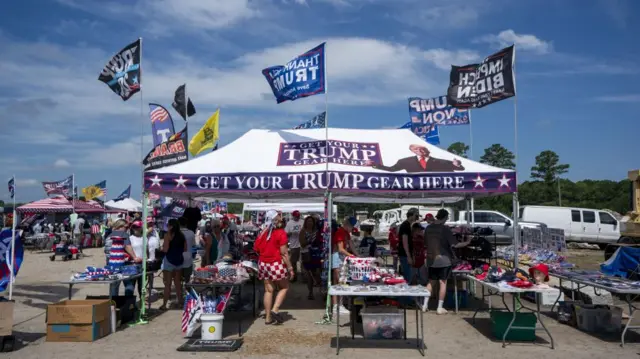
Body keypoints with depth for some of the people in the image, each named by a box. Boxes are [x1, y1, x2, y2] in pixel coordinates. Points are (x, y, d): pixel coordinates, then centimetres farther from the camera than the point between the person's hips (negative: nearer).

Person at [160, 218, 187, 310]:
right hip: (179, 260, 6)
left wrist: (160, 248, 3)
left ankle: (164, 304, 1)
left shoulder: (168, 235, -11)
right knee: (178, 282, 15)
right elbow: (185, 249, 9)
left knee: (167, 284, -2)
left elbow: (165, 249, -17)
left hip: (169, 260, -6)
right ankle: (180, 301, 20)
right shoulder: (181, 235, 6)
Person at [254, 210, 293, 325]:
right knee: (284, 287, 12)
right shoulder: (281, 233, -11)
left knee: (268, 290, 11)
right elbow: (284, 253, -13)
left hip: (263, 264, 5)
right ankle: (275, 309, -3)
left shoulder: (263, 233, 5)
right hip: (276, 264, -5)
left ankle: (268, 317, 13)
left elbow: (256, 248, 8)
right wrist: (290, 268, -7)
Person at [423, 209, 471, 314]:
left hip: (431, 260, 5)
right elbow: (455, 245, -14)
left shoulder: (428, 228, 2)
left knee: (431, 282, 16)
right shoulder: (445, 229, -14)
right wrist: (467, 242, 0)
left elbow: (425, 244, 10)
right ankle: (440, 308, 9)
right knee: (443, 283, 5)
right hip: (444, 260, -5)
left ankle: (425, 305, 15)